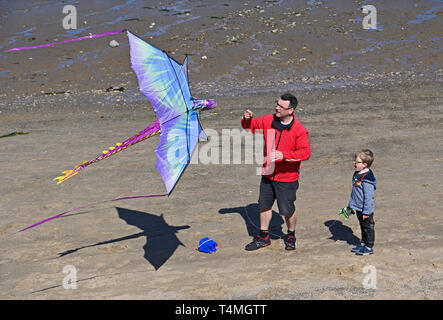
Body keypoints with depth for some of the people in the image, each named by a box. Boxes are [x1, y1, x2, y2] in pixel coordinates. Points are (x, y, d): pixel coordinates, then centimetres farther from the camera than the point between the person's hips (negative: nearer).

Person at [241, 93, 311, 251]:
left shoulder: (299, 130, -17)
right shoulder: (268, 120, -2)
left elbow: (305, 152, -21)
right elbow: (251, 126, 12)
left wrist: (284, 155, -32)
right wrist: (247, 119, -12)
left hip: (287, 178, -5)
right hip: (267, 175, 5)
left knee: (287, 209, 5)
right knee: (264, 205, 16)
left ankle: (291, 236, 33)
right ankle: (263, 237, 33)